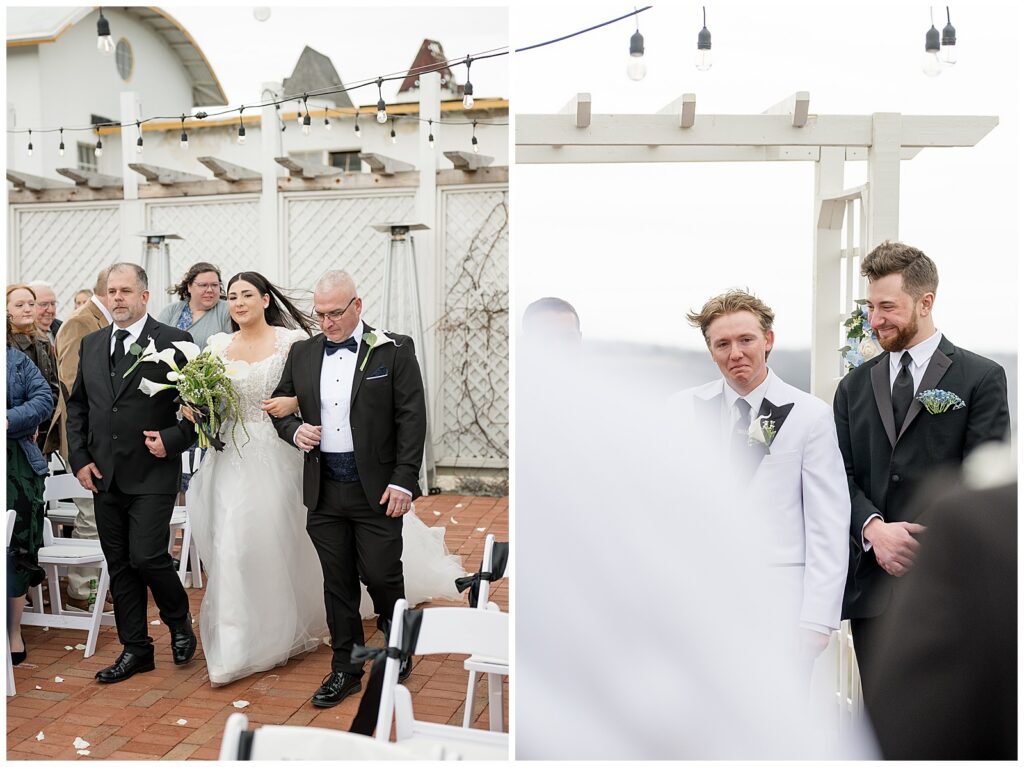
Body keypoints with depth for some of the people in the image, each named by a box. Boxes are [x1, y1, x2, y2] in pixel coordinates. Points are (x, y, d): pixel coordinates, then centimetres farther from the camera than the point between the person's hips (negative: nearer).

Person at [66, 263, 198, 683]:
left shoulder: (173, 341, -6)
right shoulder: (90, 344, 11)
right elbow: (76, 405, 15)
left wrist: (173, 440, -15)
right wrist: (79, 459, 6)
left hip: (153, 473, -6)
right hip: (104, 475, 6)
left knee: (146, 557, -10)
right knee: (119, 565, 11)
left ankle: (179, 621, 19)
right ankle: (135, 649, 23)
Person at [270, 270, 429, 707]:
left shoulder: (393, 351, -4)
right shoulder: (303, 353, 8)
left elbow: (412, 418, -7)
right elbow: (280, 406, 17)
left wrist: (403, 480, -13)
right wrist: (294, 430, -6)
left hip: (377, 488, -4)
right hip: (324, 490, 4)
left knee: (381, 574, 1)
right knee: (338, 582, 10)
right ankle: (345, 669, 24)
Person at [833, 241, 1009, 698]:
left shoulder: (981, 378, 2)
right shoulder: (854, 386, 14)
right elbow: (842, 474, 7)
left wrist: (920, 544, -15)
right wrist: (873, 528, -12)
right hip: (873, 583, 4)